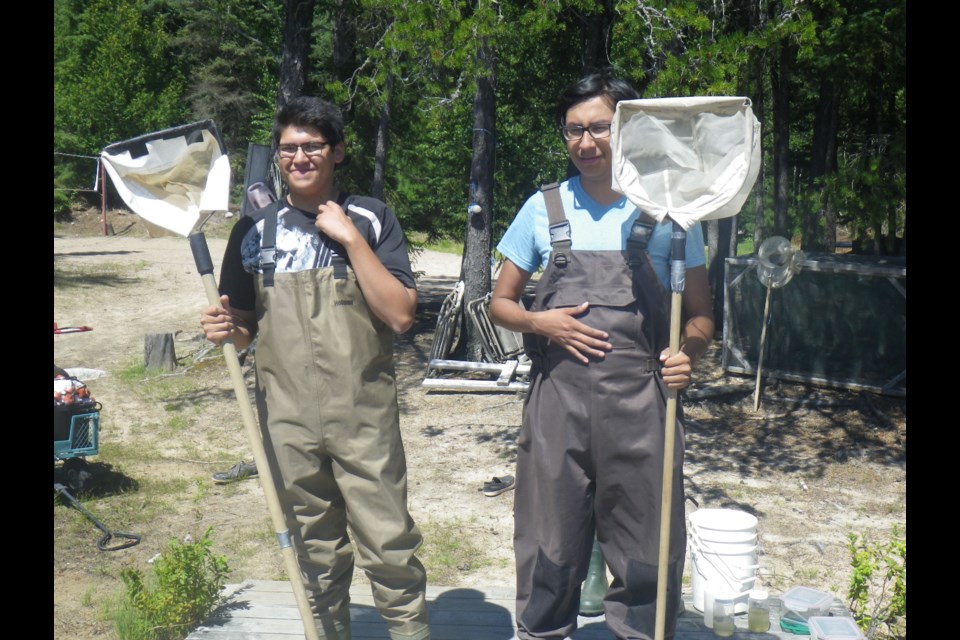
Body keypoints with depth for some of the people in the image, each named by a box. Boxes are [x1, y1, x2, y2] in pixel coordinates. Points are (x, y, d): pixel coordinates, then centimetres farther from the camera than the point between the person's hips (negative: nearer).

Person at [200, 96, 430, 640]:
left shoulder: (371, 219, 0)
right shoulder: (256, 230, 8)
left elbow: (400, 315, -10)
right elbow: (247, 324, 15)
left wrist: (350, 239, -14)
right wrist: (227, 330, -8)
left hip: (364, 416, -3)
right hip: (288, 418, 3)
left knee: (388, 547, -3)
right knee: (317, 554, 14)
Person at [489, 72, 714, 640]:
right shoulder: (544, 209, 8)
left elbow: (700, 315, 9)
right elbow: (500, 303, 14)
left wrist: (688, 352, -13)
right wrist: (540, 323, -7)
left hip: (641, 406, -1)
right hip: (557, 401, 1)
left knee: (648, 560, 4)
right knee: (549, 552, 9)